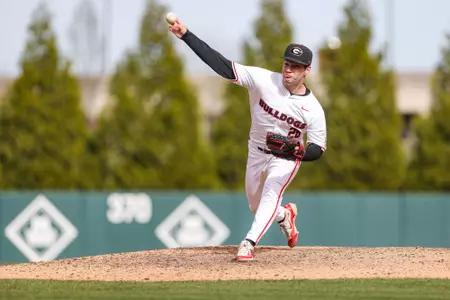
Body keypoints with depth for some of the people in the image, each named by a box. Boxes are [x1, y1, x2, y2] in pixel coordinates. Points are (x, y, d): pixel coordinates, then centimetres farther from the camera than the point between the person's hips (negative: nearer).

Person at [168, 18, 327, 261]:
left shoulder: (313, 109, -24)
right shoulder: (264, 80, -23)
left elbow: (318, 149, -17)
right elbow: (224, 66, -28)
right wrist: (187, 36, -37)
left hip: (287, 158, -3)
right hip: (256, 151, 3)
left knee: (271, 192, -30)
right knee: (256, 207, 16)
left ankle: (248, 243, -33)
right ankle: (285, 215, 49)